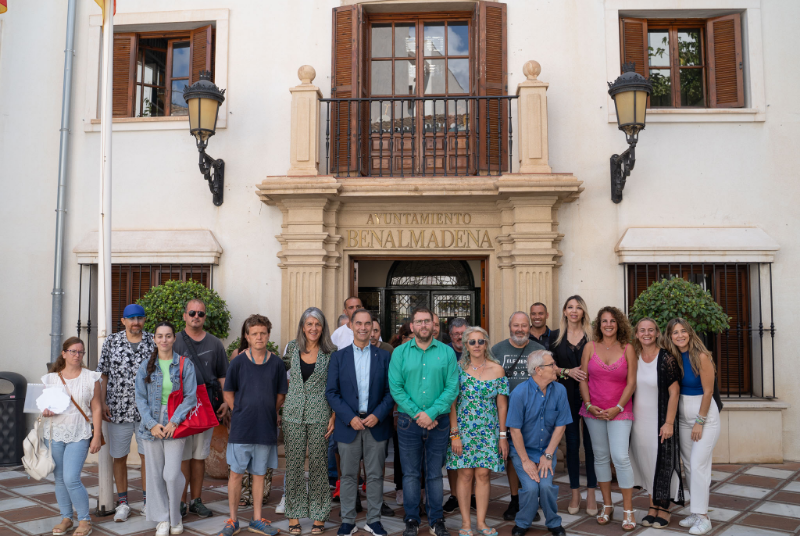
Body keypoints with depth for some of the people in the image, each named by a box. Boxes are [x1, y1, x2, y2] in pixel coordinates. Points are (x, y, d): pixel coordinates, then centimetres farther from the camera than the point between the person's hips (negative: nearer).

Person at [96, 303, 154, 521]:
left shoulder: (153, 342, 2)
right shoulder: (111, 342, 3)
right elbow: (103, 375, 5)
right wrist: (102, 403, -2)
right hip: (118, 409, 0)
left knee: (147, 455, 5)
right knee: (119, 457, 8)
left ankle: (147, 501, 19)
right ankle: (122, 503, 22)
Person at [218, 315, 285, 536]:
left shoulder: (276, 363, 0)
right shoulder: (238, 362, -4)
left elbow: (281, 394, 10)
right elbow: (228, 392, 5)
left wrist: (270, 413, 5)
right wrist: (240, 414, 0)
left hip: (266, 428, 2)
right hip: (241, 428, -1)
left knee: (259, 474, 12)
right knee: (236, 473, 6)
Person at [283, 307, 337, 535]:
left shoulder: (330, 353, -3)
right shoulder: (292, 348, 3)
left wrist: (334, 416, -6)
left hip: (320, 413, -2)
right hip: (293, 413, 2)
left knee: (318, 462, 5)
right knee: (294, 463, 5)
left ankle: (318, 516, 18)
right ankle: (294, 515, 18)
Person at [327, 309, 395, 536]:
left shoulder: (384, 356, 4)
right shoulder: (338, 357, 3)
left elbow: (390, 391, 2)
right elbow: (331, 392, -1)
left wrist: (378, 415, -12)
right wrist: (350, 418, -12)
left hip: (377, 424, 0)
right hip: (348, 424, 0)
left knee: (375, 475, 7)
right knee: (348, 476, 8)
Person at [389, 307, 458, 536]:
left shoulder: (447, 352, 1)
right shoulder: (400, 352, 1)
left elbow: (452, 388, -5)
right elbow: (395, 388, -5)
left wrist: (431, 413, -14)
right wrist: (417, 414, -12)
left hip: (438, 421, 0)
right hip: (409, 421, 0)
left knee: (435, 474, 10)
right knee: (410, 473, 8)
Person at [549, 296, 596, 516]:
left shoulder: (592, 336, 3)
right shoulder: (556, 337, 6)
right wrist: (568, 371, -11)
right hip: (567, 396, 1)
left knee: (591, 443, 0)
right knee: (572, 442, 7)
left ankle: (591, 494, 12)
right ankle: (575, 493, 17)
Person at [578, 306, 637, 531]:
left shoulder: (627, 349, -1)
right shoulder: (590, 348, 3)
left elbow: (631, 382, -3)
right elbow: (583, 379, 4)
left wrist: (617, 408, -10)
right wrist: (588, 404, -7)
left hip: (619, 411, -2)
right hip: (594, 411, 2)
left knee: (620, 456, -11)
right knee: (601, 456, 9)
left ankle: (628, 510, 1)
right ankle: (607, 505, 23)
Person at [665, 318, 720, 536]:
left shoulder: (701, 357, -15)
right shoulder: (673, 358, 2)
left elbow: (708, 391, -13)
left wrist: (700, 422, -12)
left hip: (705, 414, -6)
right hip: (683, 415, 6)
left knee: (698, 465, -8)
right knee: (688, 465, 9)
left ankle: (703, 517, 0)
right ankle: (696, 512, 19)